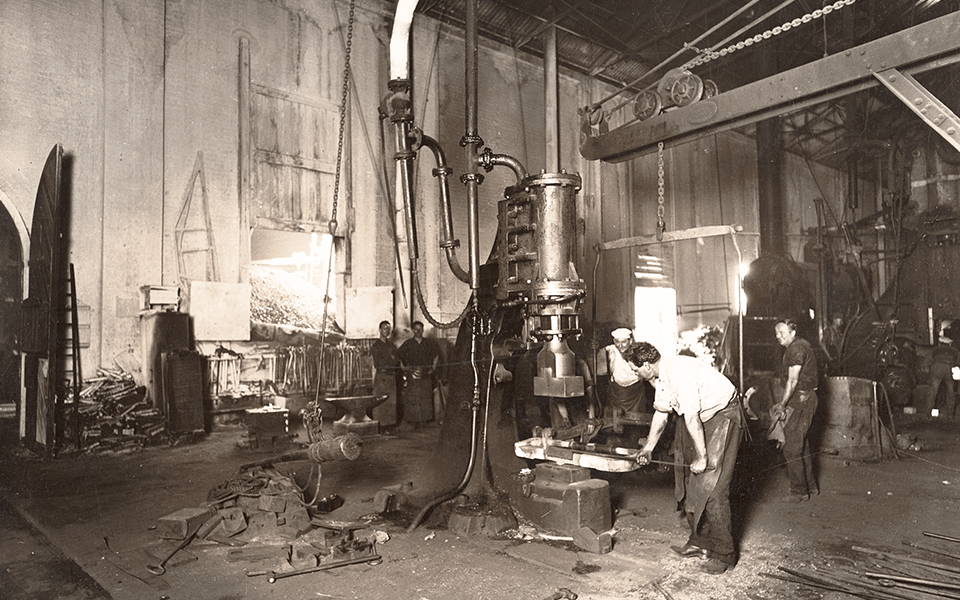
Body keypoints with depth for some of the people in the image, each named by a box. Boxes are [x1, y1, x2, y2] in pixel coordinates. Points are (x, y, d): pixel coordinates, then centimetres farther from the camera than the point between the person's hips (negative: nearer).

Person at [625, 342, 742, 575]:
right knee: (691, 484, 10)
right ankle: (700, 543, 23)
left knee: (711, 488, -9)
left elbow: (691, 417, -26)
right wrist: (648, 448, 19)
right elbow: (661, 412, 16)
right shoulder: (659, 378, 4)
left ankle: (723, 555, 2)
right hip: (701, 419, 9)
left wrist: (702, 457, -22)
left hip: (722, 415, -9)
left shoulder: (678, 372, -27)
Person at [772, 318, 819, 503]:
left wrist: (782, 405, -13)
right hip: (806, 398, 10)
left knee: (791, 448, -5)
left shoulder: (796, 348, -16)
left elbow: (793, 381, -19)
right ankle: (810, 486, 27)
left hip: (800, 399, -10)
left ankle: (799, 491, 2)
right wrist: (784, 403, 15)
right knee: (802, 446, 18)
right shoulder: (801, 345, 16)